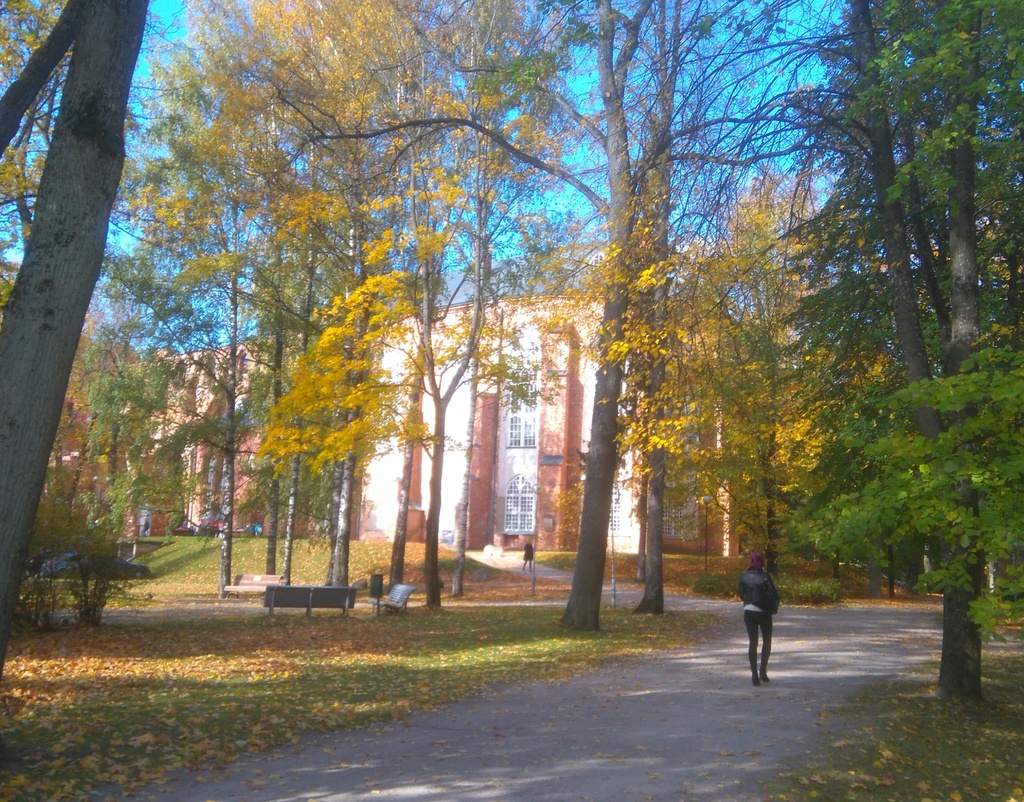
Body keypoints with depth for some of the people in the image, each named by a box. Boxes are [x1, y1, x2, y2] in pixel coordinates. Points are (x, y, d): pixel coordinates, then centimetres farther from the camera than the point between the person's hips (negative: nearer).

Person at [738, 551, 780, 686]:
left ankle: (754, 674, 3)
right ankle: (763, 670, 5)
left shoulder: (744, 577, -1)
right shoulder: (764, 576, -11)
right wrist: (774, 607, 6)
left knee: (753, 642, 8)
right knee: (766, 640, 15)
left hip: (748, 611, 3)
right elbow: (774, 594, -10)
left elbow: (741, 594, 7)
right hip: (763, 612, -2)